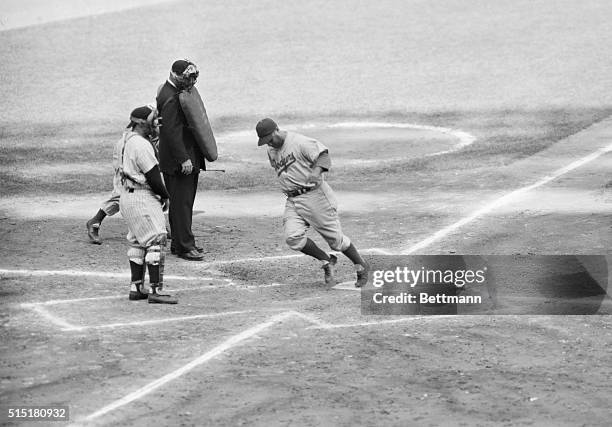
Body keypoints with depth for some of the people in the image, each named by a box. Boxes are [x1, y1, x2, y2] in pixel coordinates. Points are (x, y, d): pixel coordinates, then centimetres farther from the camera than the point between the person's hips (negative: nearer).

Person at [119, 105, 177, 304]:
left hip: (129, 195, 11)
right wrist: (165, 196, -4)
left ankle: (136, 288, 20)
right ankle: (155, 290, -12)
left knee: (138, 242, 16)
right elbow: (153, 176, -19)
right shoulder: (141, 145, -19)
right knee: (156, 241, -9)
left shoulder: (128, 140, 12)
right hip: (142, 198, -11)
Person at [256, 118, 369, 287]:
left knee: (334, 238, -1)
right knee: (292, 237, -16)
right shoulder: (271, 151, 11)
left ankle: (361, 266, 21)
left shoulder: (299, 142, -14)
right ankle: (326, 261, 4)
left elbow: (323, 155, -23)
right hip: (293, 201, 7)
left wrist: (317, 170, -42)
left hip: (315, 195, -7)